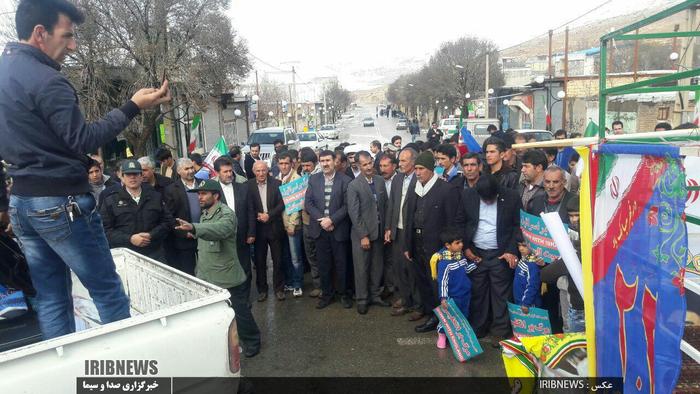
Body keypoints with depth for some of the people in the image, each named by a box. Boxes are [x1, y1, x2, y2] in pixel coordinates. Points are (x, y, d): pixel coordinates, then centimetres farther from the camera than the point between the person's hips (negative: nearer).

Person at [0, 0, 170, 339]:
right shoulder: (46, 81, -16)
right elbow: (83, 141, -18)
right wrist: (132, 107, -16)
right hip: (60, 202, -9)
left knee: (51, 296, 13)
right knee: (108, 292, 1)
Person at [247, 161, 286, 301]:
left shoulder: (276, 183, -3)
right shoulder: (249, 185, -5)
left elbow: (282, 204, -3)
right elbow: (250, 209, -8)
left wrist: (269, 215, -16)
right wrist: (251, 232, -13)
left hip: (275, 227, 0)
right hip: (258, 228, 0)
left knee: (278, 260, 8)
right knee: (260, 261, 9)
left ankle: (279, 288, 22)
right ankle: (262, 289, 24)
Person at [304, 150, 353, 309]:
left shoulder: (345, 180, -4)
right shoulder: (313, 179, 5)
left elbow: (347, 205, -8)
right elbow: (308, 203, 2)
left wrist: (331, 220, -16)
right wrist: (321, 219, -11)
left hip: (339, 229, -2)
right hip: (320, 229, 3)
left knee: (341, 264, 7)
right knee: (323, 264, 10)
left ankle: (343, 293, 24)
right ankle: (326, 293, 25)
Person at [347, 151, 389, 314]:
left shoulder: (380, 181, 4)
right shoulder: (354, 186, -11)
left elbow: (385, 206, 8)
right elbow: (354, 213, -13)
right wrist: (363, 236, -14)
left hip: (379, 232, 5)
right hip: (361, 233, -4)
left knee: (377, 266, 14)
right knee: (362, 268, 6)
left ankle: (375, 295, 30)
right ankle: (361, 299, 21)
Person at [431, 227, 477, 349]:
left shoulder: (461, 255, -1)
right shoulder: (444, 262, -24)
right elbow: (442, 281, -22)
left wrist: (475, 263, 8)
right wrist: (443, 298, -23)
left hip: (465, 294, 7)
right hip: (452, 297, -7)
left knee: (464, 316, 19)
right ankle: (442, 335, 30)